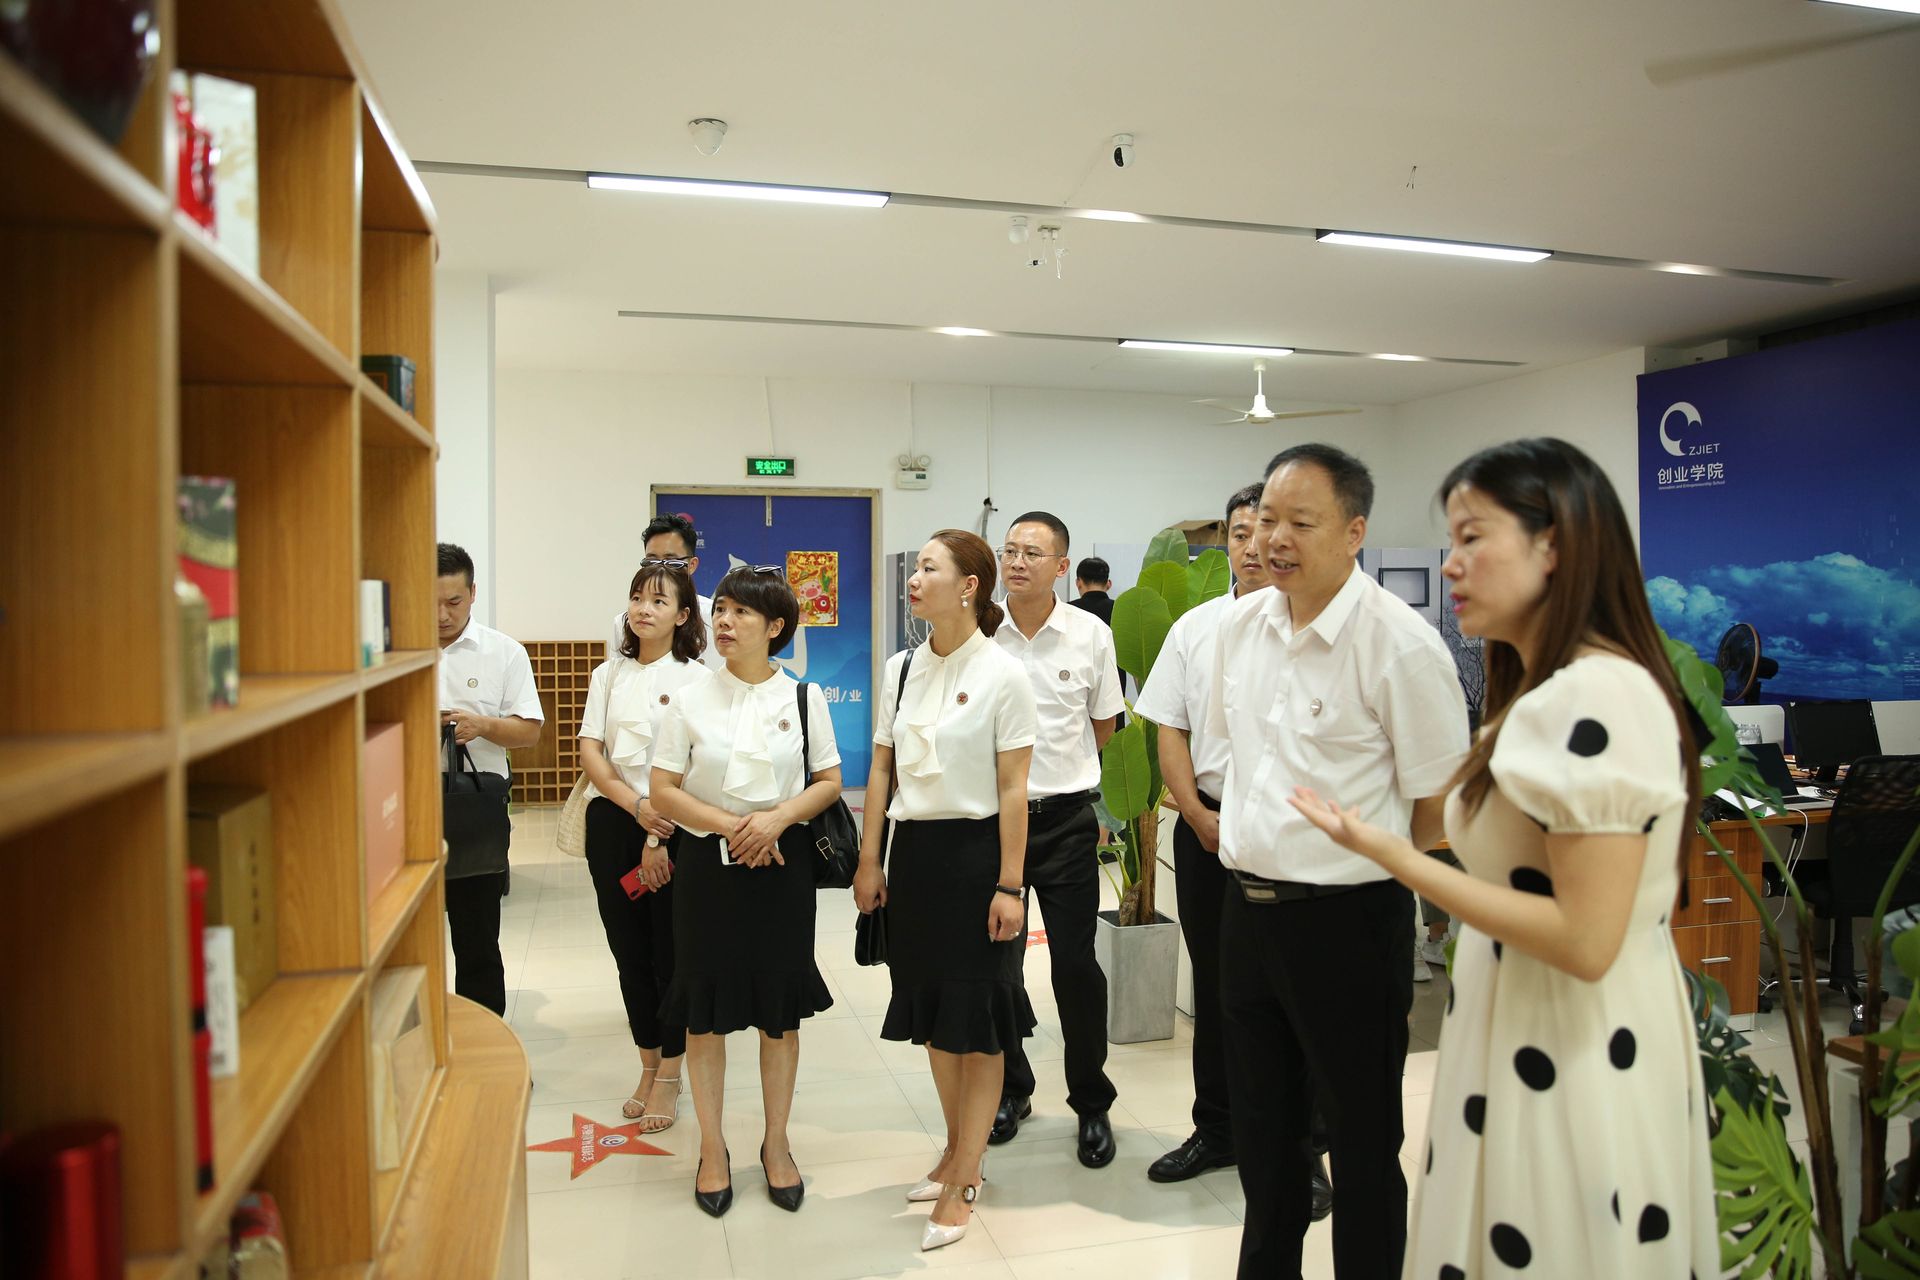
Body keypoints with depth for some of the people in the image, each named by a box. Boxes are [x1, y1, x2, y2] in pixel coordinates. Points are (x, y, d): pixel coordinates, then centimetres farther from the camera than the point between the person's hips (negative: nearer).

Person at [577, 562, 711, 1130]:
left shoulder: (696, 679, -4)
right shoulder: (609, 675, 10)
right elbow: (590, 751, 2)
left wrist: (660, 838, -16)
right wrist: (636, 806, -14)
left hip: (674, 827, -4)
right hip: (612, 823, 4)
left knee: (669, 951, 3)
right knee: (628, 950, 10)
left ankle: (669, 1077, 16)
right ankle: (648, 1065, 26)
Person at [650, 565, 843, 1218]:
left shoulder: (803, 697, 1)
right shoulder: (691, 700, -1)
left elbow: (829, 782, 2)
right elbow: (662, 791, -2)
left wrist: (776, 818, -15)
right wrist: (730, 825, -14)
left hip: (782, 863, 0)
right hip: (706, 864, 0)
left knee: (781, 1010, 9)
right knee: (706, 1010, 7)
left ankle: (776, 1146, 26)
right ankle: (713, 1149, 24)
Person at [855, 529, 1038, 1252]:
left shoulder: (1001, 675, -11)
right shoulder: (901, 669, 5)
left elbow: (1012, 789, -11)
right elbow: (881, 771, 9)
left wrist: (1009, 886, -13)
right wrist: (870, 863, 7)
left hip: (976, 848, -6)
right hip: (915, 847, 6)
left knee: (978, 1016, 4)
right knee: (933, 1009, 16)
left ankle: (960, 1185, 17)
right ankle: (961, 1151, 35)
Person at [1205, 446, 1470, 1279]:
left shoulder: (1401, 645, -17)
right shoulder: (1242, 624, 3)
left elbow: (1439, 801, -11)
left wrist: (1368, 867, -1)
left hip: (1347, 920, -6)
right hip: (1247, 905, 7)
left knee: (1362, 1138, 11)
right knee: (1261, 1122, 22)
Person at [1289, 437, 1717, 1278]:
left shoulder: (1597, 696, -22)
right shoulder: (1556, 689, 11)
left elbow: (1585, 939, -25)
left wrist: (1395, 856, -23)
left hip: (1572, 1057, -9)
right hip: (1540, 1040, 9)